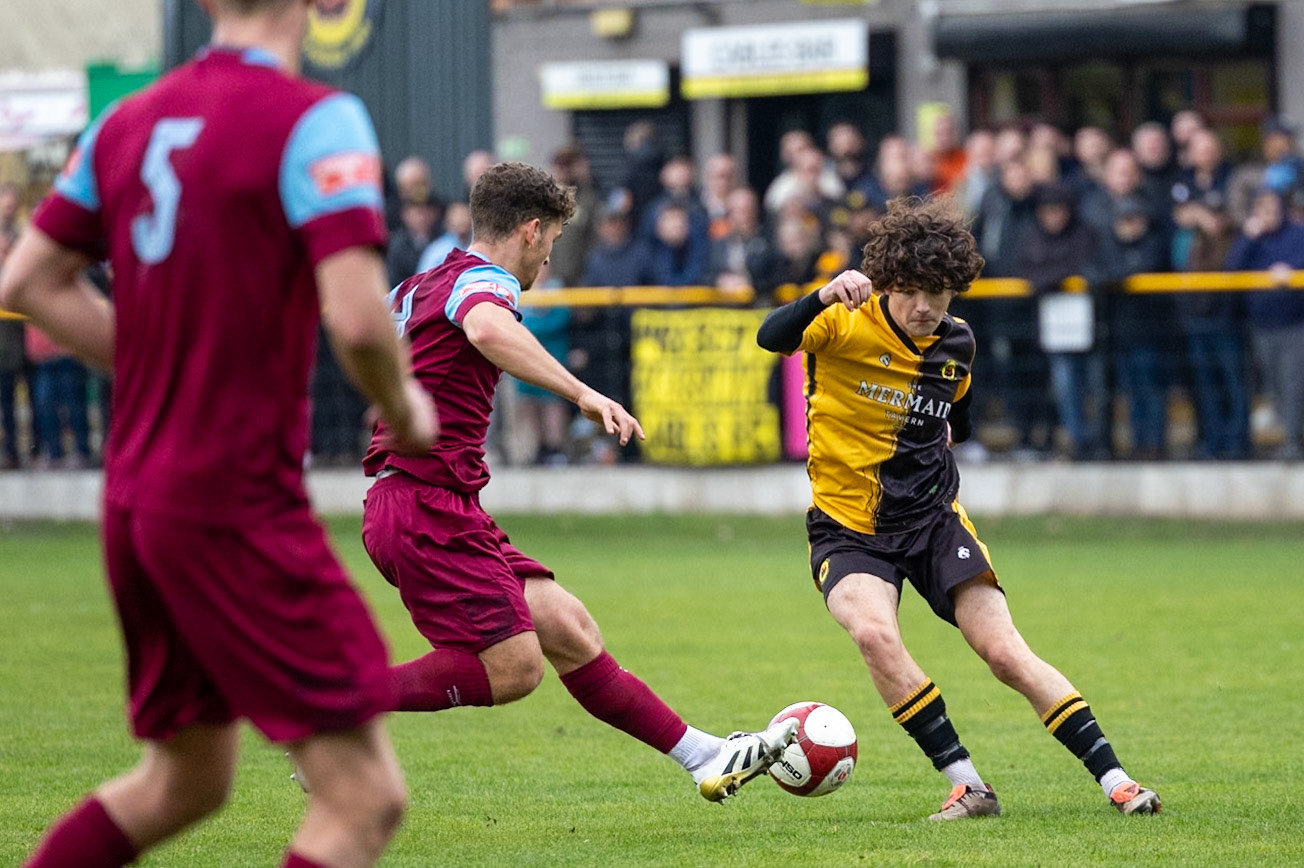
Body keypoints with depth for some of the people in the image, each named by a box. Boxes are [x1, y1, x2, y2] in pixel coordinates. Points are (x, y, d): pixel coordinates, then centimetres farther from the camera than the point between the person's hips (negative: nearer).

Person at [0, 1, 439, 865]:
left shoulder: (127, 122, 9)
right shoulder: (314, 119, -12)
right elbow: (358, 318, -21)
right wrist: (403, 407, -1)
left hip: (136, 495, 8)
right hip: (240, 503, -8)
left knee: (183, 781, 22)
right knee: (365, 798, -4)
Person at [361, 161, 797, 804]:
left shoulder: (420, 287, 18)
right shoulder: (480, 281, -11)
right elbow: (488, 329, -36)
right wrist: (581, 394, -42)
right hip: (429, 507, -10)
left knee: (570, 631, 6)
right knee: (513, 667, -14)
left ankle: (704, 757, 6)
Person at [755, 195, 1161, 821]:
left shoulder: (955, 344, 3)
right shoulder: (845, 325, -13)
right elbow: (771, 338, -35)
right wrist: (823, 298, -47)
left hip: (933, 520, 3)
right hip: (848, 528, -3)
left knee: (1004, 651, -8)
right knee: (874, 633, -31)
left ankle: (1114, 779, -4)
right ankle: (966, 785, -22)